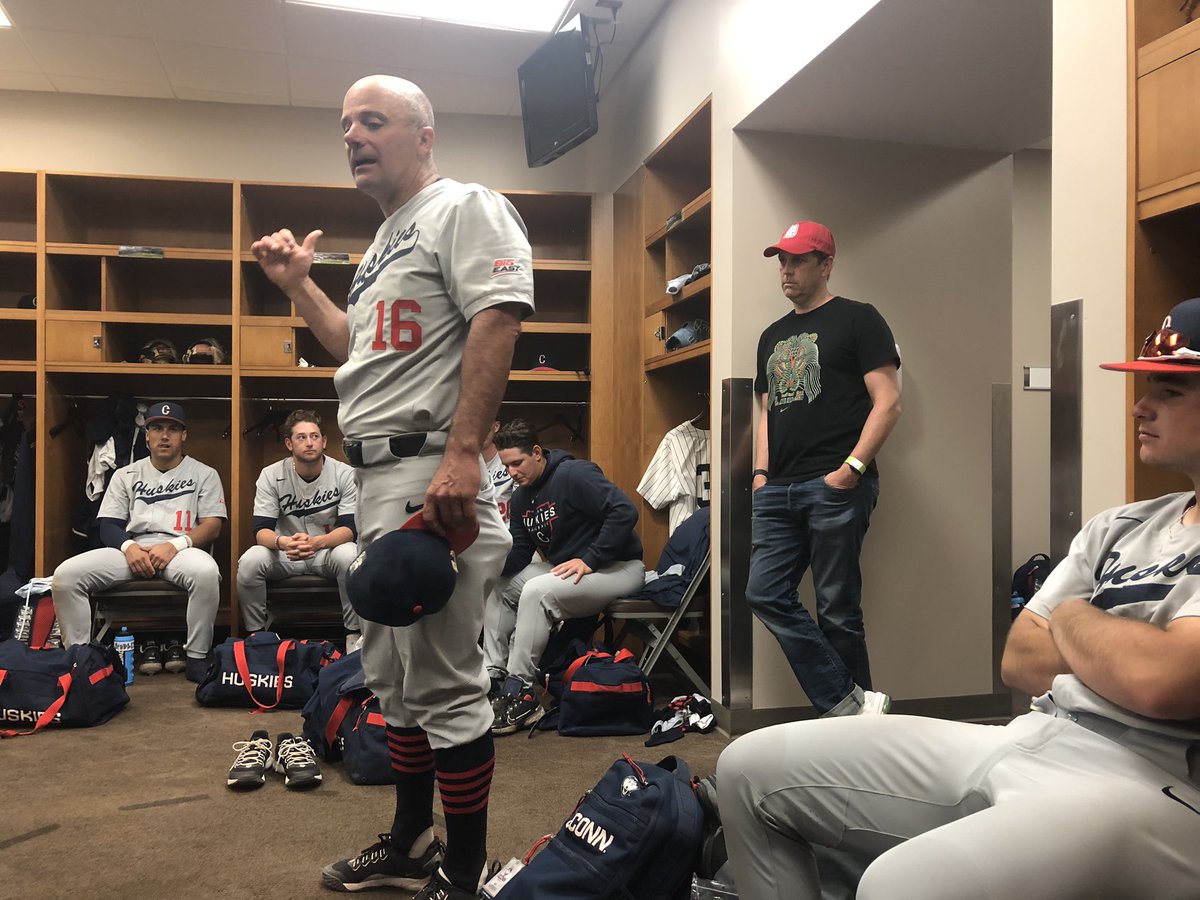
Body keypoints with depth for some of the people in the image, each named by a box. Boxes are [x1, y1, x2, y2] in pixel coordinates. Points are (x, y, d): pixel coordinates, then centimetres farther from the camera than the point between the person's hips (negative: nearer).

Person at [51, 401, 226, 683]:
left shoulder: (204, 474, 11)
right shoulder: (126, 475, 19)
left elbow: (212, 526, 1)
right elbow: (108, 525, 12)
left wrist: (175, 545, -19)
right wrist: (128, 547, -13)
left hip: (181, 550, -3)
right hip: (133, 550, 3)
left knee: (206, 572, -39)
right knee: (66, 575, -22)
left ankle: (196, 657, -23)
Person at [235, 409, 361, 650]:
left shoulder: (345, 474, -10)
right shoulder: (271, 476, -7)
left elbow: (350, 528, -15)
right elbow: (261, 530, -12)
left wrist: (315, 542, -36)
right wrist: (282, 542, -38)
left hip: (329, 548, -1)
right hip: (284, 550, 1)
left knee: (349, 556, -35)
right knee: (250, 562, -29)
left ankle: (355, 634, -18)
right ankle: (255, 635, -7)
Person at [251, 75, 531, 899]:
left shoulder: (465, 209, -5)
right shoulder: (386, 241, 24)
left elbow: (497, 320, -19)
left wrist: (463, 454, -28)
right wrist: (298, 285, 23)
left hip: (433, 475, -10)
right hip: (379, 478, 10)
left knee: (444, 682, -5)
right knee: (394, 674, 17)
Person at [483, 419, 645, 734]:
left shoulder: (574, 474, -18)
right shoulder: (521, 497, 8)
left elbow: (625, 511, -27)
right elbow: (518, 555, 6)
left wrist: (589, 560, -26)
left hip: (618, 567, -9)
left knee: (537, 591, -30)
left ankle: (520, 692, -23)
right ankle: (493, 677, 2)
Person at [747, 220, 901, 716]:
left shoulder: (857, 319, 2)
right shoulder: (773, 336, 22)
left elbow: (887, 402, -6)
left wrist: (852, 467, -16)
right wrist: (761, 474, 10)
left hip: (835, 487, -7)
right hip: (779, 490, 7)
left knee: (837, 608, -2)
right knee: (765, 592, -1)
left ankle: (851, 709, 14)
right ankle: (851, 703, 5)